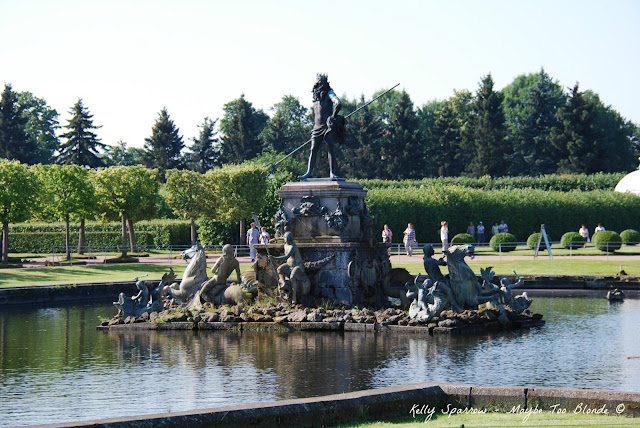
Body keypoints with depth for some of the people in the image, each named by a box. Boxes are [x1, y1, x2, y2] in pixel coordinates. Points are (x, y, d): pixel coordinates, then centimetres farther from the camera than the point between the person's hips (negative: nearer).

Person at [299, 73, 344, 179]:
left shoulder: (329, 93, 1)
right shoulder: (316, 96, 18)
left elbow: (338, 104, -14)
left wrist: (333, 116, -12)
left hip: (328, 126, -6)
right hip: (317, 126, 6)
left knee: (330, 149, -5)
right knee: (313, 150, 0)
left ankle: (332, 173, -4)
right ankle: (309, 172, -3)